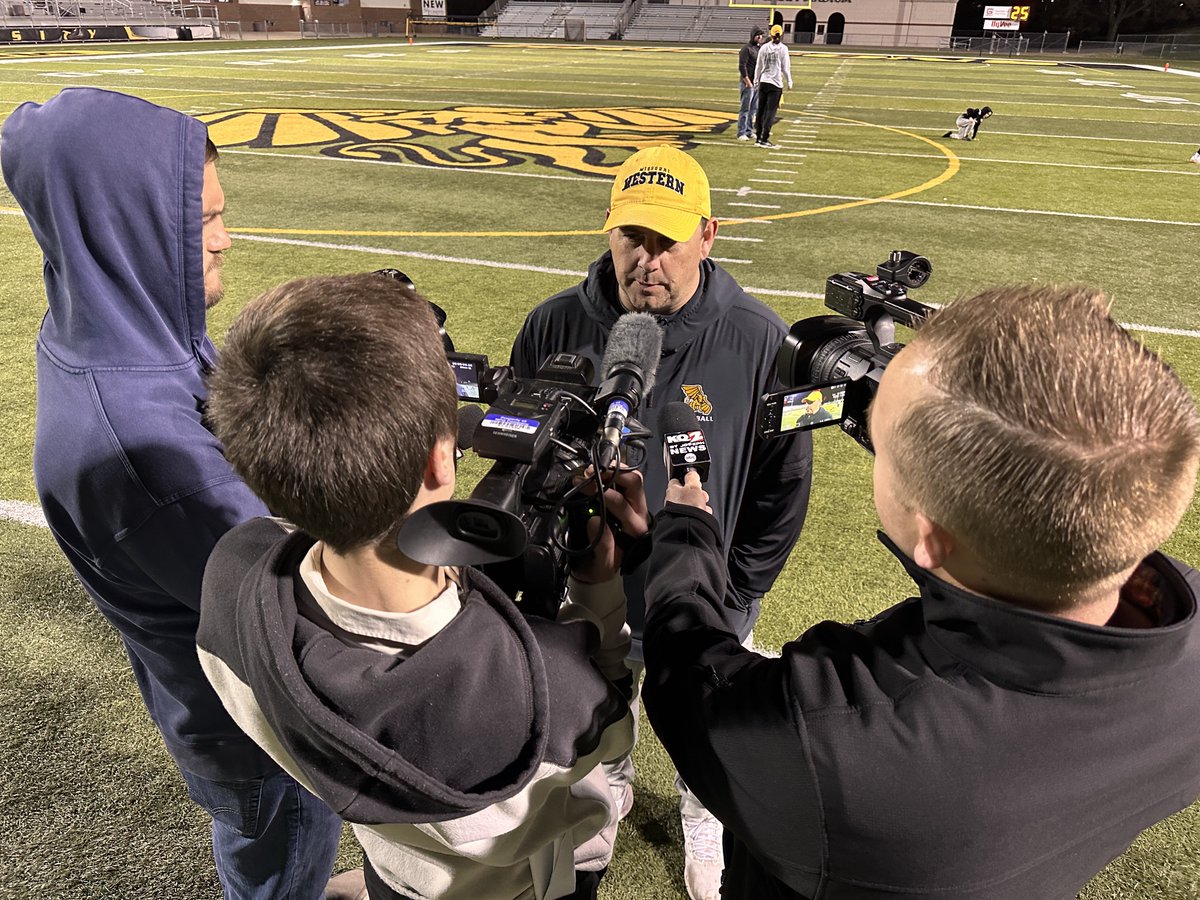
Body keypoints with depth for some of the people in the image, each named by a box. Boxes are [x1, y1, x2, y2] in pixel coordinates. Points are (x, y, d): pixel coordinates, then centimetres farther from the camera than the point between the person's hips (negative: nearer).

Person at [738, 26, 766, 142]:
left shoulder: (760, 48, 15)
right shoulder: (746, 49, -10)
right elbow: (742, 67, -16)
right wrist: (748, 83, -18)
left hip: (757, 84, 8)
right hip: (748, 84, -8)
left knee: (753, 110, 11)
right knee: (745, 109, -5)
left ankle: (749, 131, 18)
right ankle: (741, 133, -2)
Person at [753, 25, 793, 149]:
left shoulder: (764, 48, 4)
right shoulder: (783, 49, -5)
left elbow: (758, 67, 8)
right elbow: (785, 67, -3)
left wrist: (756, 82, 18)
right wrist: (789, 81, 9)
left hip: (763, 82, 4)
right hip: (776, 84, -4)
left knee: (761, 111, 9)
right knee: (771, 112, -3)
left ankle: (758, 138, 12)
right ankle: (764, 139, -7)